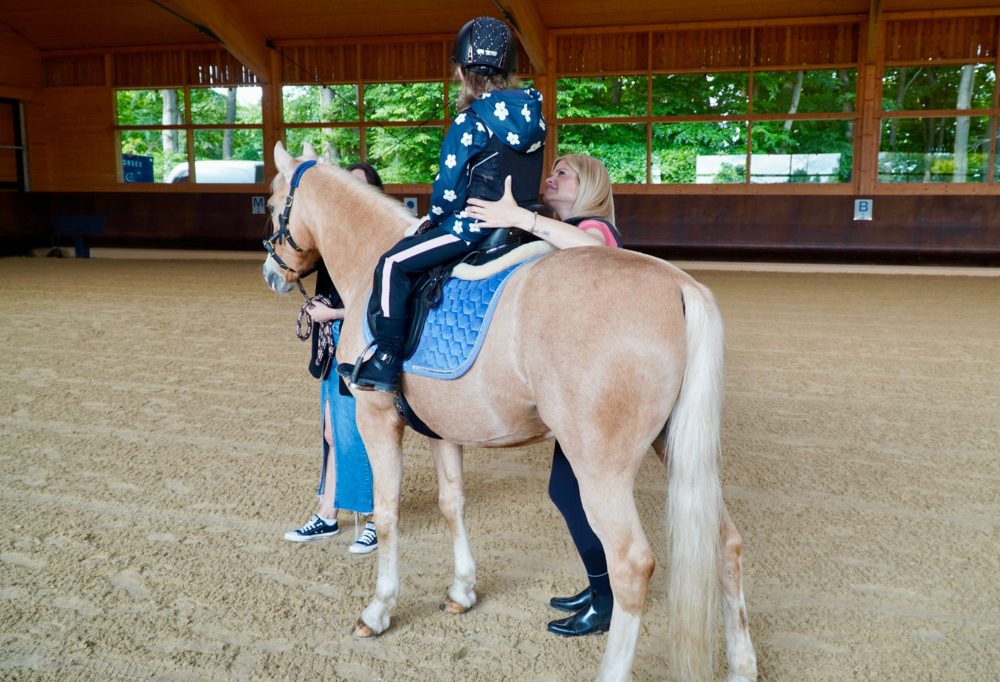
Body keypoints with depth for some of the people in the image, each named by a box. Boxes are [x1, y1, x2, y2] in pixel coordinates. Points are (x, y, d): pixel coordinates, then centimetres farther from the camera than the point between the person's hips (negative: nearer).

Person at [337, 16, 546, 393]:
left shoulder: (470, 122, -13)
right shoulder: (533, 116, 7)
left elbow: (448, 189, -12)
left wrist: (434, 217, 9)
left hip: (475, 226, -8)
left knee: (393, 263, 0)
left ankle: (387, 360, -2)